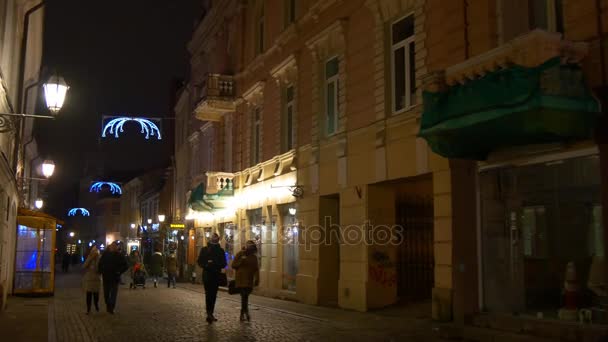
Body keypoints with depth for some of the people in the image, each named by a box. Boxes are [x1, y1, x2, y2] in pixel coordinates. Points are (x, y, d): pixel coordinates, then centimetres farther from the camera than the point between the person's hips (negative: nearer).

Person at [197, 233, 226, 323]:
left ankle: (210, 314, 14)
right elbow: (200, 262, 3)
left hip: (216, 275, 3)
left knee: (213, 295, 6)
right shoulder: (204, 250, 5)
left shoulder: (220, 250, 9)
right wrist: (206, 265, -17)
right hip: (207, 274, -3)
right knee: (209, 294, -11)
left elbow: (223, 264, 7)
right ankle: (209, 314, -15)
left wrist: (215, 264, -13)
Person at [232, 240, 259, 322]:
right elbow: (233, 265, 1)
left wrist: (257, 279, -2)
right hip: (241, 279, -3)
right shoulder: (240, 254, 1)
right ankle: (246, 312, -18)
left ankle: (242, 314, 13)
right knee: (244, 295, -16)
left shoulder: (254, 257, 11)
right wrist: (241, 261, -13)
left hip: (249, 280, 3)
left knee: (245, 296, 3)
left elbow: (256, 269, 9)